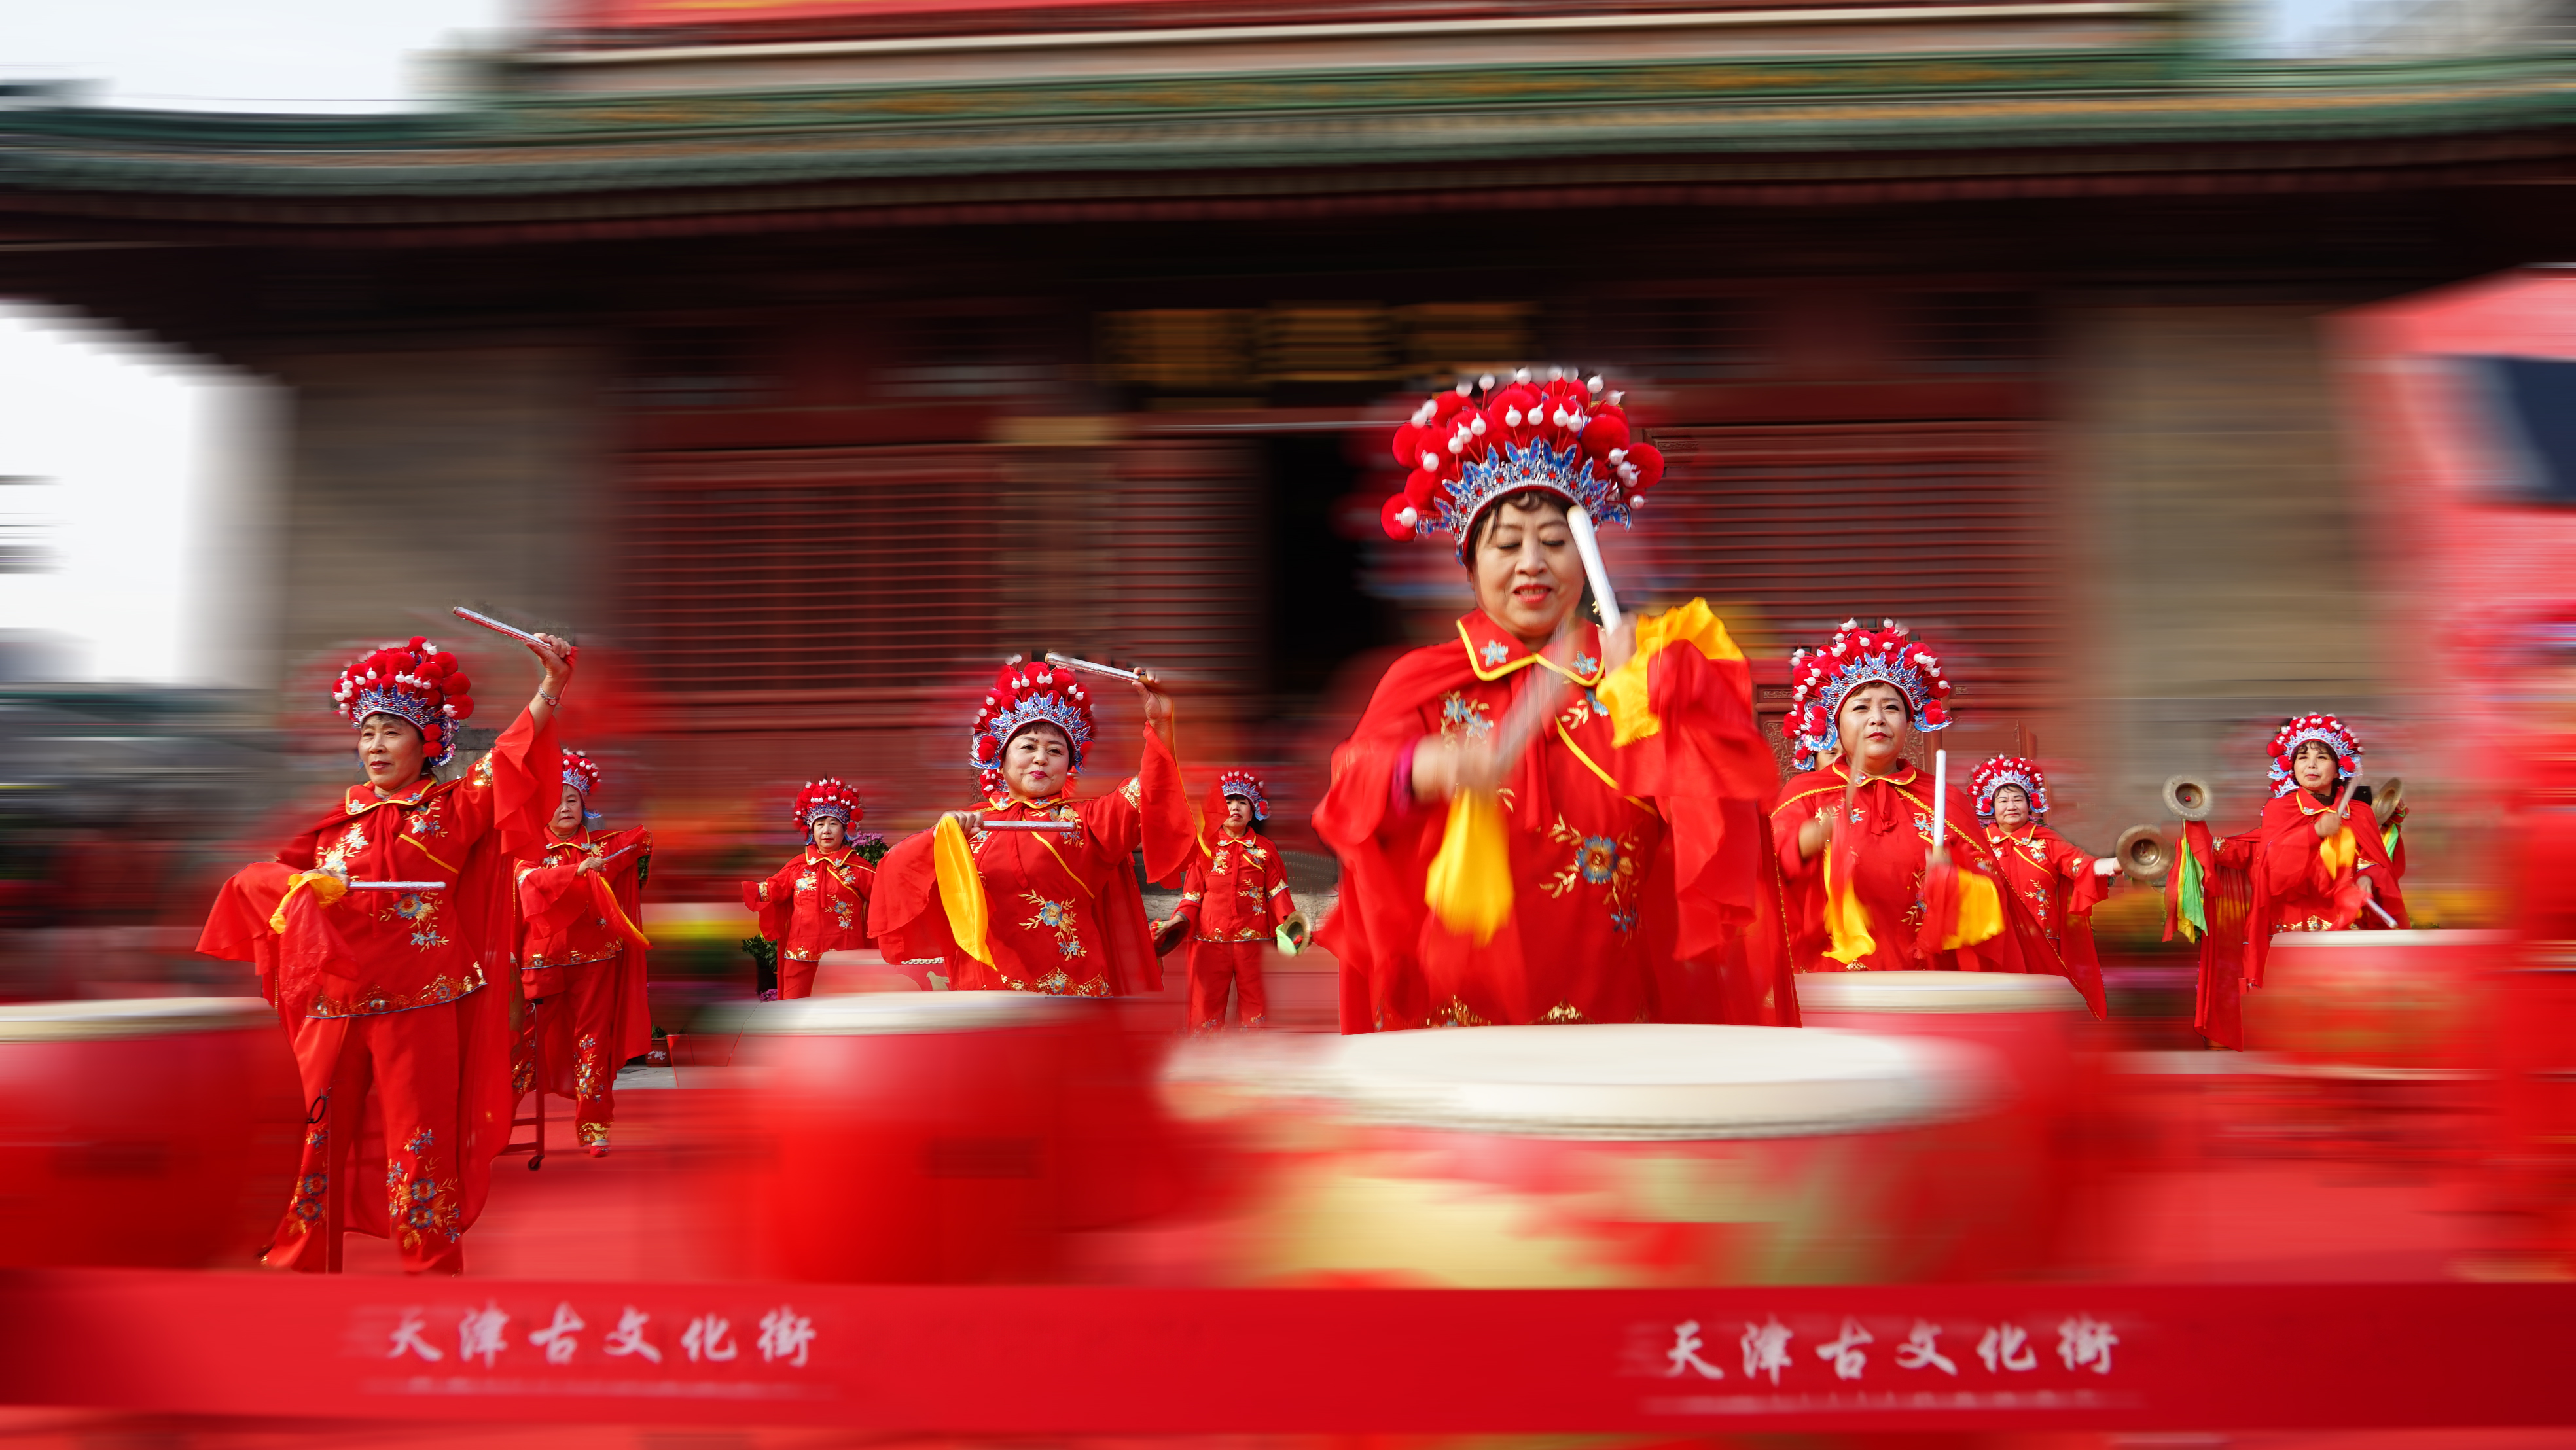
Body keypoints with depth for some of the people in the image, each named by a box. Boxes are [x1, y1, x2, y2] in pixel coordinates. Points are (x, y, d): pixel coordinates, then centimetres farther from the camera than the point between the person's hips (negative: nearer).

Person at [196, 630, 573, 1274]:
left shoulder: (450, 809, 1)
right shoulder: (342, 816, 12)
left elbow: (508, 763, -16)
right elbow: (262, 876, 11)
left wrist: (551, 689, -31)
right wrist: (307, 884, -12)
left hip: (419, 1004, -4)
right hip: (334, 1001, 4)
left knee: (420, 1136, 0)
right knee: (322, 1130, 12)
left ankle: (433, 1264, 12)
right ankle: (299, 1257, 25)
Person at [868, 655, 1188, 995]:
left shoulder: (1086, 817, 4)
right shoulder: (969, 824, 6)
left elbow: (1146, 798, -13)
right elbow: (896, 873, -3)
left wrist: (1160, 725, -26)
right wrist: (940, 837, -22)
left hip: (1075, 984, -1)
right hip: (986, 983, 1)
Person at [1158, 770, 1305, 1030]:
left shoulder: (1264, 848, 9)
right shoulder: (1205, 848, 8)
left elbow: (1277, 891, 5)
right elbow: (1193, 894, 7)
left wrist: (1289, 921, -10)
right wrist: (1179, 920, -9)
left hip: (1254, 940, 1)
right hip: (1209, 939, 0)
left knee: (1254, 1003, 5)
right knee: (1206, 1002, 0)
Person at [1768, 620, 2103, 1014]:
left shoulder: (1944, 802, 12)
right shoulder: (1805, 792, 8)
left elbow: (1989, 900, 7)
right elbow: (1771, 868, -10)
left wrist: (1951, 883, -15)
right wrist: (1827, 826, -29)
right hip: (1832, 983, -2)